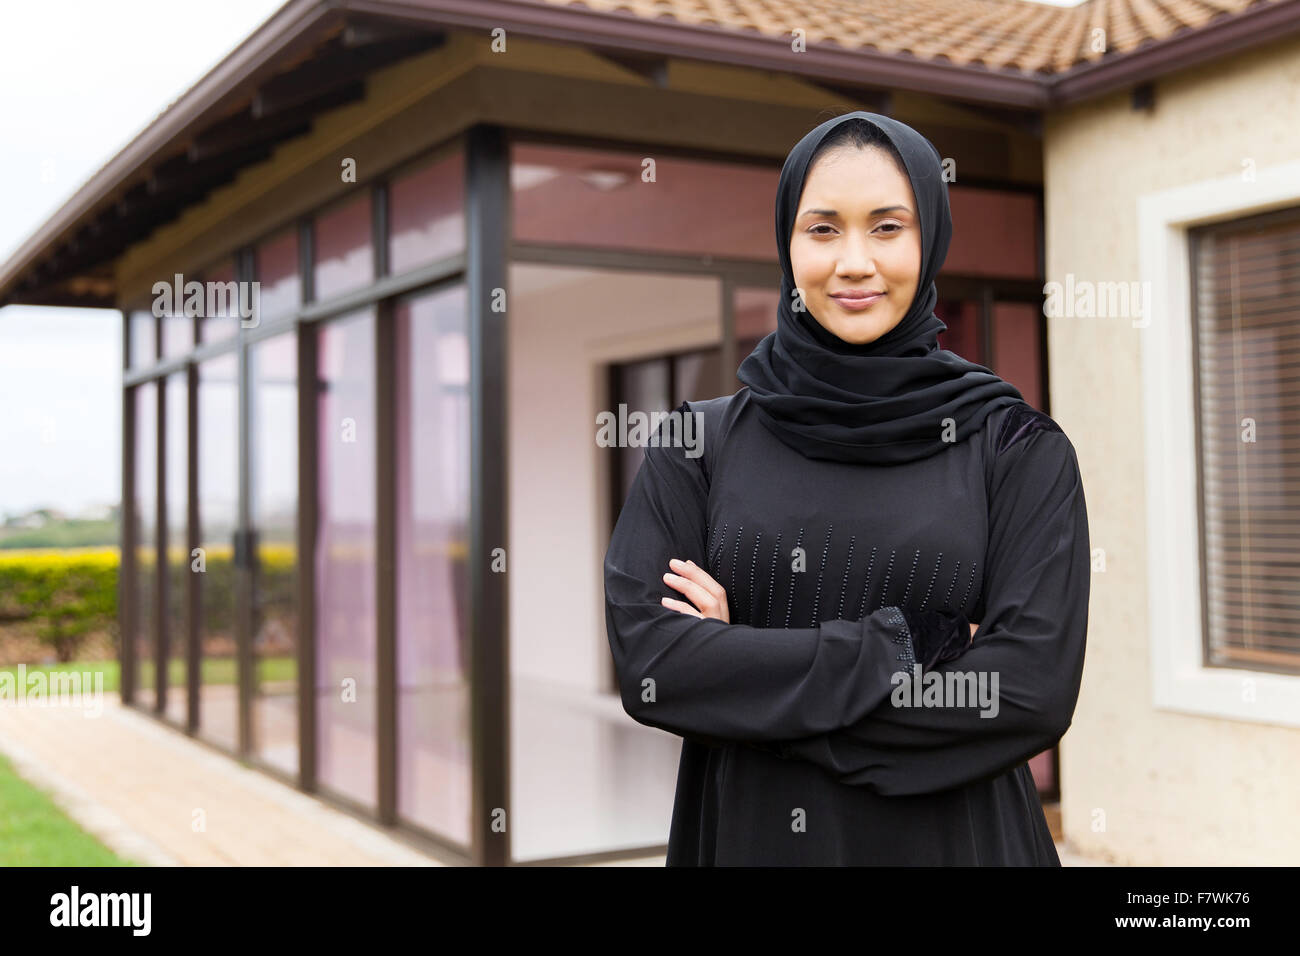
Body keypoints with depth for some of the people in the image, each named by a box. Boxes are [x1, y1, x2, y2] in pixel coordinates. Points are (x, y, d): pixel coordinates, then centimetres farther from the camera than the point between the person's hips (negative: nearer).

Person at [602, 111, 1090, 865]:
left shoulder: (1020, 449, -4)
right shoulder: (700, 442, -1)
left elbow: (1036, 689, -15)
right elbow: (648, 661, -13)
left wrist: (747, 674, -14)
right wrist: (903, 652, -16)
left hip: (956, 837, 0)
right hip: (747, 835, 1)